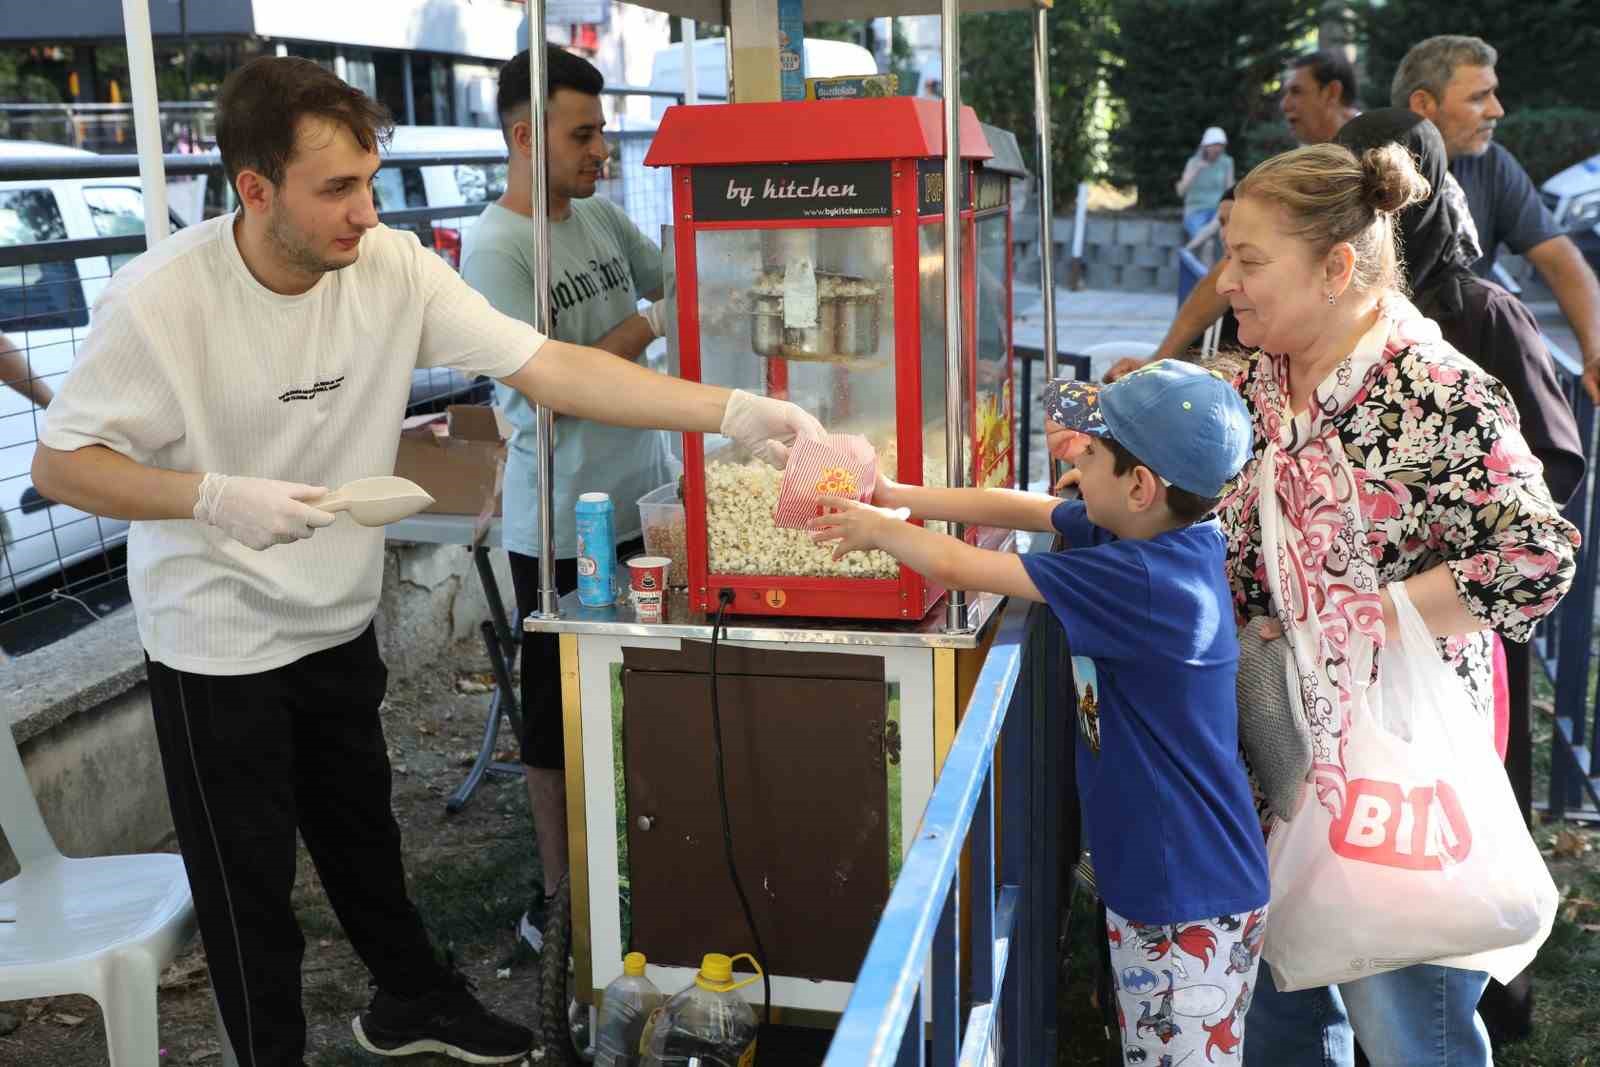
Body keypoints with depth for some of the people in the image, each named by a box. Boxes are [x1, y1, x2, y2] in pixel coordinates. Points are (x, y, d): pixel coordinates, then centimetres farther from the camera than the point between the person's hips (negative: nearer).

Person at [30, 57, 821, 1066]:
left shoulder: (393, 267, -15)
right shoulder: (159, 300, -24)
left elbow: (551, 366, -20)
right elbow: (60, 463, -15)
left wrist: (736, 411, -30)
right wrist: (215, 497, -31)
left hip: (342, 619, 4)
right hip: (217, 641, -4)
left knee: (363, 831, 23)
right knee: (248, 873, 10)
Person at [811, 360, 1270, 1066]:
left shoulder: (1143, 581, -28)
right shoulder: (1152, 529, -2)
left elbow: (958, 568, -20)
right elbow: (1025, 508, 11)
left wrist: (880, 530, -2)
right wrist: (902, 499, 8)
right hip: (1147, 876, 9)